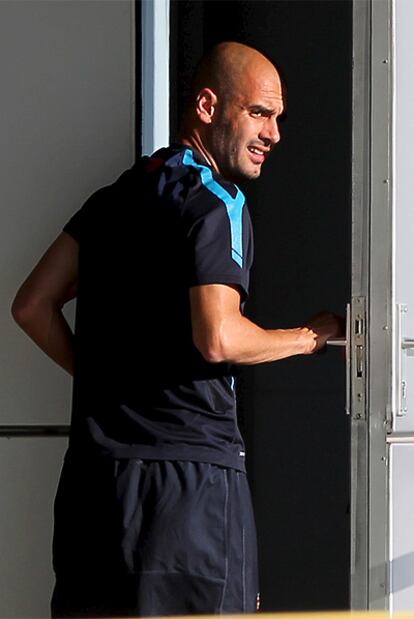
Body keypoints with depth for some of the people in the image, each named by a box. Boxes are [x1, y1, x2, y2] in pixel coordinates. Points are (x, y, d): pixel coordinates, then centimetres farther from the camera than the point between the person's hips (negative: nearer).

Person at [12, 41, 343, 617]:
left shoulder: (117, 195, 15)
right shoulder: (214, 205, -10)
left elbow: (33, 306, 15)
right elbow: (218, 340, -21)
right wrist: (310, 337, -6)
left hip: (97, 468, 8)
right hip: (192, 475, -8)